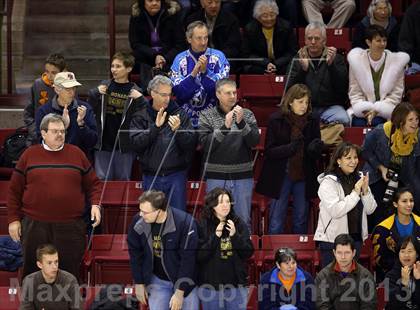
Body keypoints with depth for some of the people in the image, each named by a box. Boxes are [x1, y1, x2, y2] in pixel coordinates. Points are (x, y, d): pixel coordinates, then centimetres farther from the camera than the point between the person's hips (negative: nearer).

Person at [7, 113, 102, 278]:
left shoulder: (76, 154, 10)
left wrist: (95, 204, -4)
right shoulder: (29, 155, 7)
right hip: (34, 226, 0)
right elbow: (15, 190, 8)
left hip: (71, 227, 1)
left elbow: (93, 184, 13)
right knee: (34, 273, 4)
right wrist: (14, 219, 2)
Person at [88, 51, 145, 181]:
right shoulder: (104, 86, 7)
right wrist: (95, 93, -8)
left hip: (124, 144, -2)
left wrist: (140, 100, -19)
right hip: (103, 142, 2)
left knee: (123, 179, 6)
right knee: (102, 179, 4)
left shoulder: (134, 91, -1)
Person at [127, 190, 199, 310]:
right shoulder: (138, 222, -16)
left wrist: (179, 292, -19)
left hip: (184, 279, -3)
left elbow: (188, 259, -22)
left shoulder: (185, 223, -27)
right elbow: (135, 254, -1)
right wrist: (139, 283, 3)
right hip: (157, 280, 3)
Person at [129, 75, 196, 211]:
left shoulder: (179, 114, 4)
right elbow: (136, 144, -8)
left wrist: (178, 129, -19)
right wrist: (155, 126, -18)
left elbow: (192, 144, -1)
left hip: (176, 176, 0)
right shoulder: (140, 116, 5)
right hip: (151, 177, 0)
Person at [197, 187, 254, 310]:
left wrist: (235, 235, -13)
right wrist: (215, 236, -17)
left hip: (236, 284, 2)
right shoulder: (203, 225, -5)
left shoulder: (239, 224, 1)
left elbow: (248, 253, 1)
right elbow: (198, 256, -9)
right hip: (211, 286, -1)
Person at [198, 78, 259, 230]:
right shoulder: (207, 116, 3)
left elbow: (254, 141, -4)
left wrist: (241, 123, -19)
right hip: (216, 177, -1)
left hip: (242, 176, 1)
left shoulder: (247, 114, 6)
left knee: (243, 221, 5)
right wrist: (225, 126, -19)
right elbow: (205, 144, -8)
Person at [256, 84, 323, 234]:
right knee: (276, 223, 1)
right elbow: (269, 151, -8)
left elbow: (316, 154, 9)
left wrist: (315, 148, -15)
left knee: (301, 221, 11)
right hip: (281, 176, -3)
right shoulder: (276, 120, -7)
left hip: (304, 176, 3)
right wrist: (290, 148, -25)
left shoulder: (312, 121, 2)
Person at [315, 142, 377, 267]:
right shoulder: (328, 182, -10)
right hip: (332, 240, -6)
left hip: (356, 237, 6)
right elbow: (335, 211, -22)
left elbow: (370, 210, 7)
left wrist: (365, 190, -9)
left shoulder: (359, 178, 9)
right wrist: (355, 192, -20)